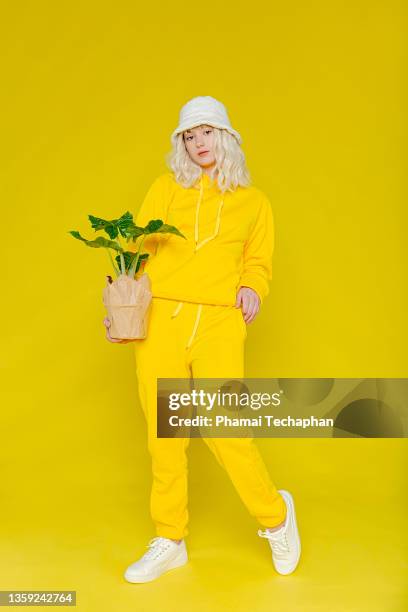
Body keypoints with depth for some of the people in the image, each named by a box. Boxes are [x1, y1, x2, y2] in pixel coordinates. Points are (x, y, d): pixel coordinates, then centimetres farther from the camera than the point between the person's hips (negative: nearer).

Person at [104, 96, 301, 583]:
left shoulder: (254, 203, 15)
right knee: (163, 434, 4)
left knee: (223, 429, -9)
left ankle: (275, 515, 18)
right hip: (159, 318, 2)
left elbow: (258, 263, 18)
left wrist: (251, 288, -5)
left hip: (219, 322, -1)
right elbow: (138, 249, 6)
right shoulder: (165, 188, 13)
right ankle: (169, 542, 21)